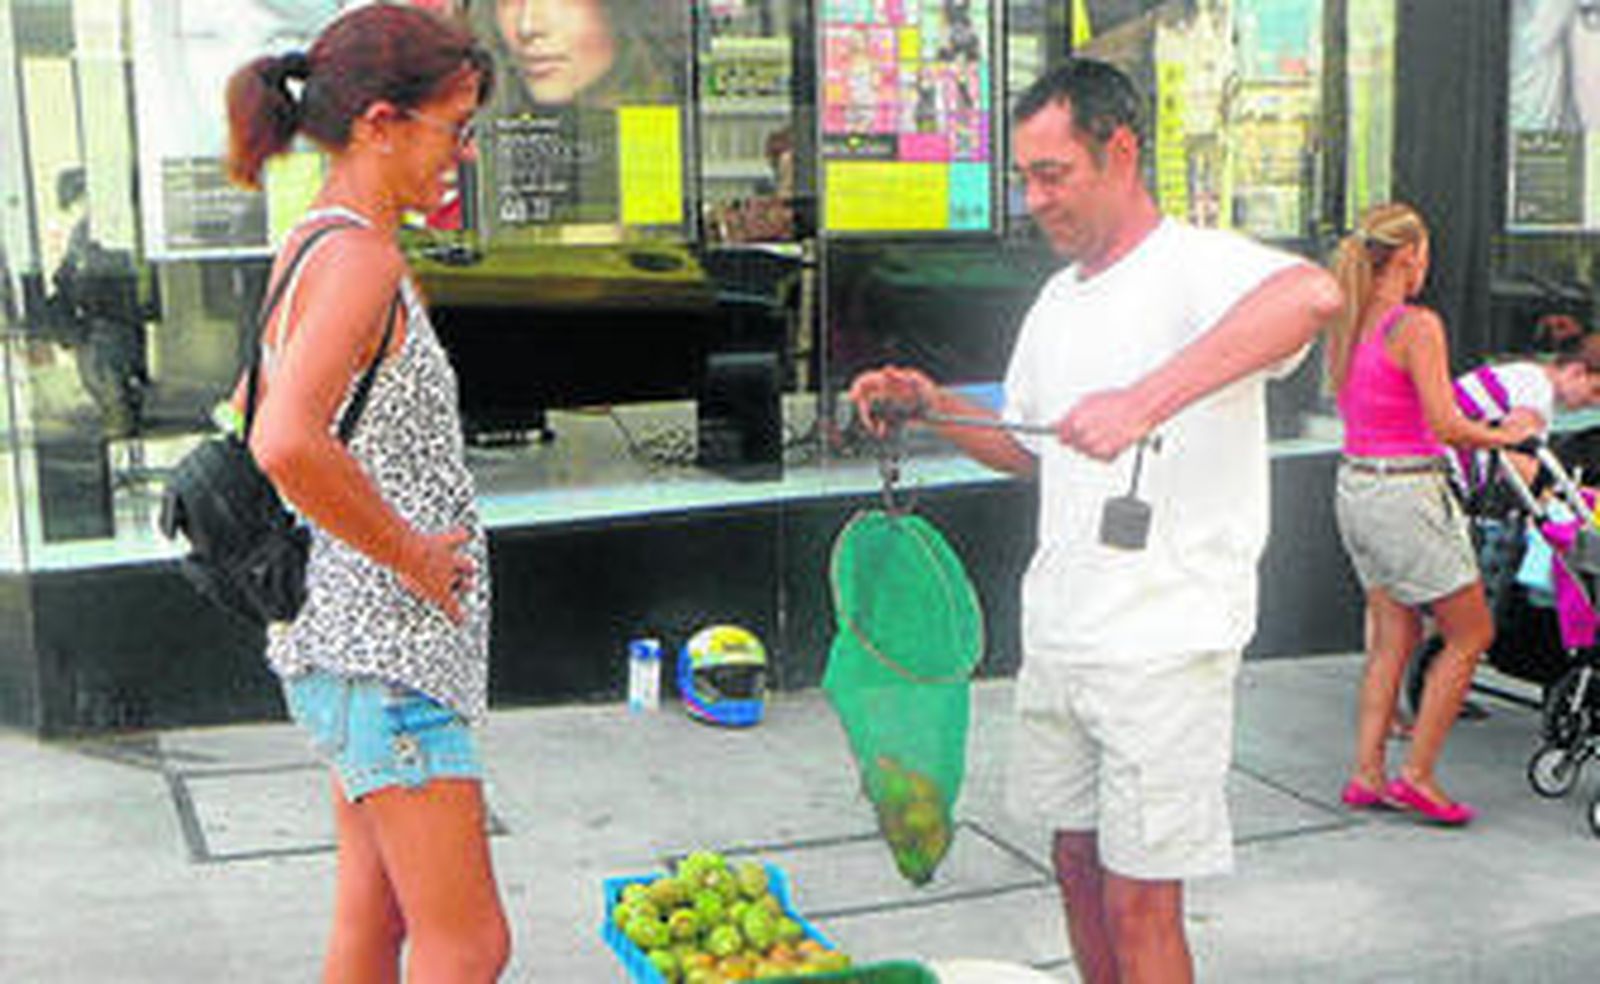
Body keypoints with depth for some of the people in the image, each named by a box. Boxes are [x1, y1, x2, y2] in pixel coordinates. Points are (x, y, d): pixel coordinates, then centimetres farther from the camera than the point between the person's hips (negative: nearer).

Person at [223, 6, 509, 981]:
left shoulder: (318, 244, 13)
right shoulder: (361, 257, -19)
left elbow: (255, 406, 27)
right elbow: (288, 445, -34)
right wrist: (409, 554, -20)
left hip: (369, 642, 10)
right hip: (380, 645, -10)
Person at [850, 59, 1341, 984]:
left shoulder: (1196, 265, -14)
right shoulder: (1057, 299, 13)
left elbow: (1314, 292, -37)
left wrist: (1146, 402, -45)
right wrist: (934, 404, 7)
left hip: (1166, 646, -8)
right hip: (1059, 636, 8)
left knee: (1140, 906, -1)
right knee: (1079, 864, 18)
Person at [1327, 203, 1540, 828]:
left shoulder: (1342, 326, 7)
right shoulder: (1417, 326, -17)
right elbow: (1446, 427, -20)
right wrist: (1507, 434, -1)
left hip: (1354, 488, 8)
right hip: (1405, 493, -8)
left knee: (1394, 635, 16)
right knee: (1471, 635, 6)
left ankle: (1366, 775, 16)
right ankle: (1416, 775, 7)